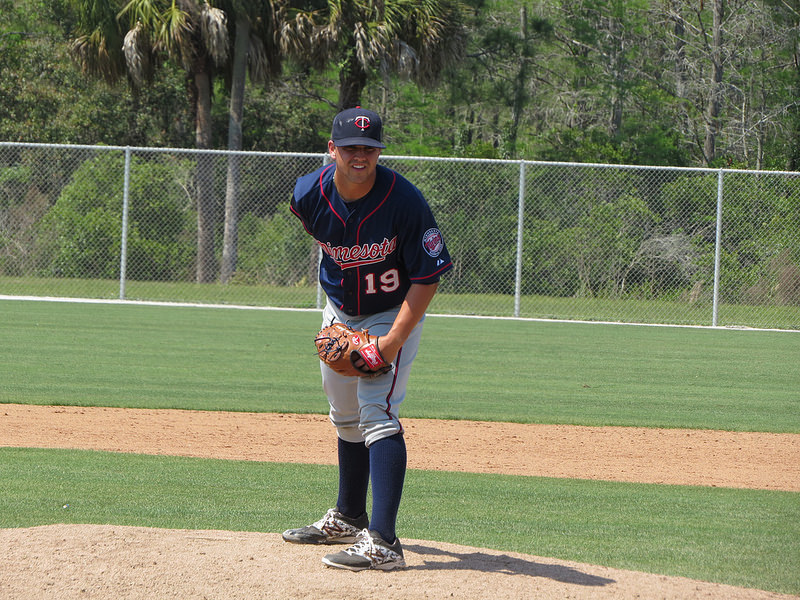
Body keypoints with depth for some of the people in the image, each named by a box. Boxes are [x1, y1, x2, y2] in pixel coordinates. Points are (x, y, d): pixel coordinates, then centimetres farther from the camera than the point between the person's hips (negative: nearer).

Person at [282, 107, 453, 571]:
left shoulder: (405, 201, -29)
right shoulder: (310, 194, -15)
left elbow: (427, 277, -23)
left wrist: (392, 342, -30)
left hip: (395, 316, -6)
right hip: (339, 313, 6)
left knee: (378, 414, -21)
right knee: (346, 417, 20)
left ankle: (383, 542, -30)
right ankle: (349, 518, 41)